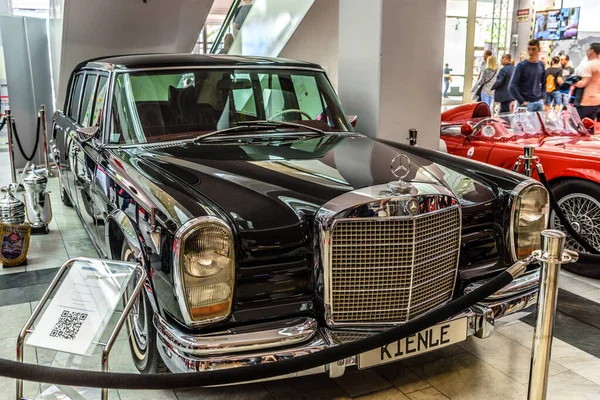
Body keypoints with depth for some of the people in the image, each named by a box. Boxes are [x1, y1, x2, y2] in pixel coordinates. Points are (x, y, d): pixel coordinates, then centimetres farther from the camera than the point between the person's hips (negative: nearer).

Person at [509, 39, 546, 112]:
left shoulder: (541, 65, 11)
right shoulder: (521, 65, -5)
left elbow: (544, 84, 21)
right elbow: (512, 86, -10)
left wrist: (543, 97, 7)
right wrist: (522, 101, -14)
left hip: (539, 102, 5)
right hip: (527, 103, -5)